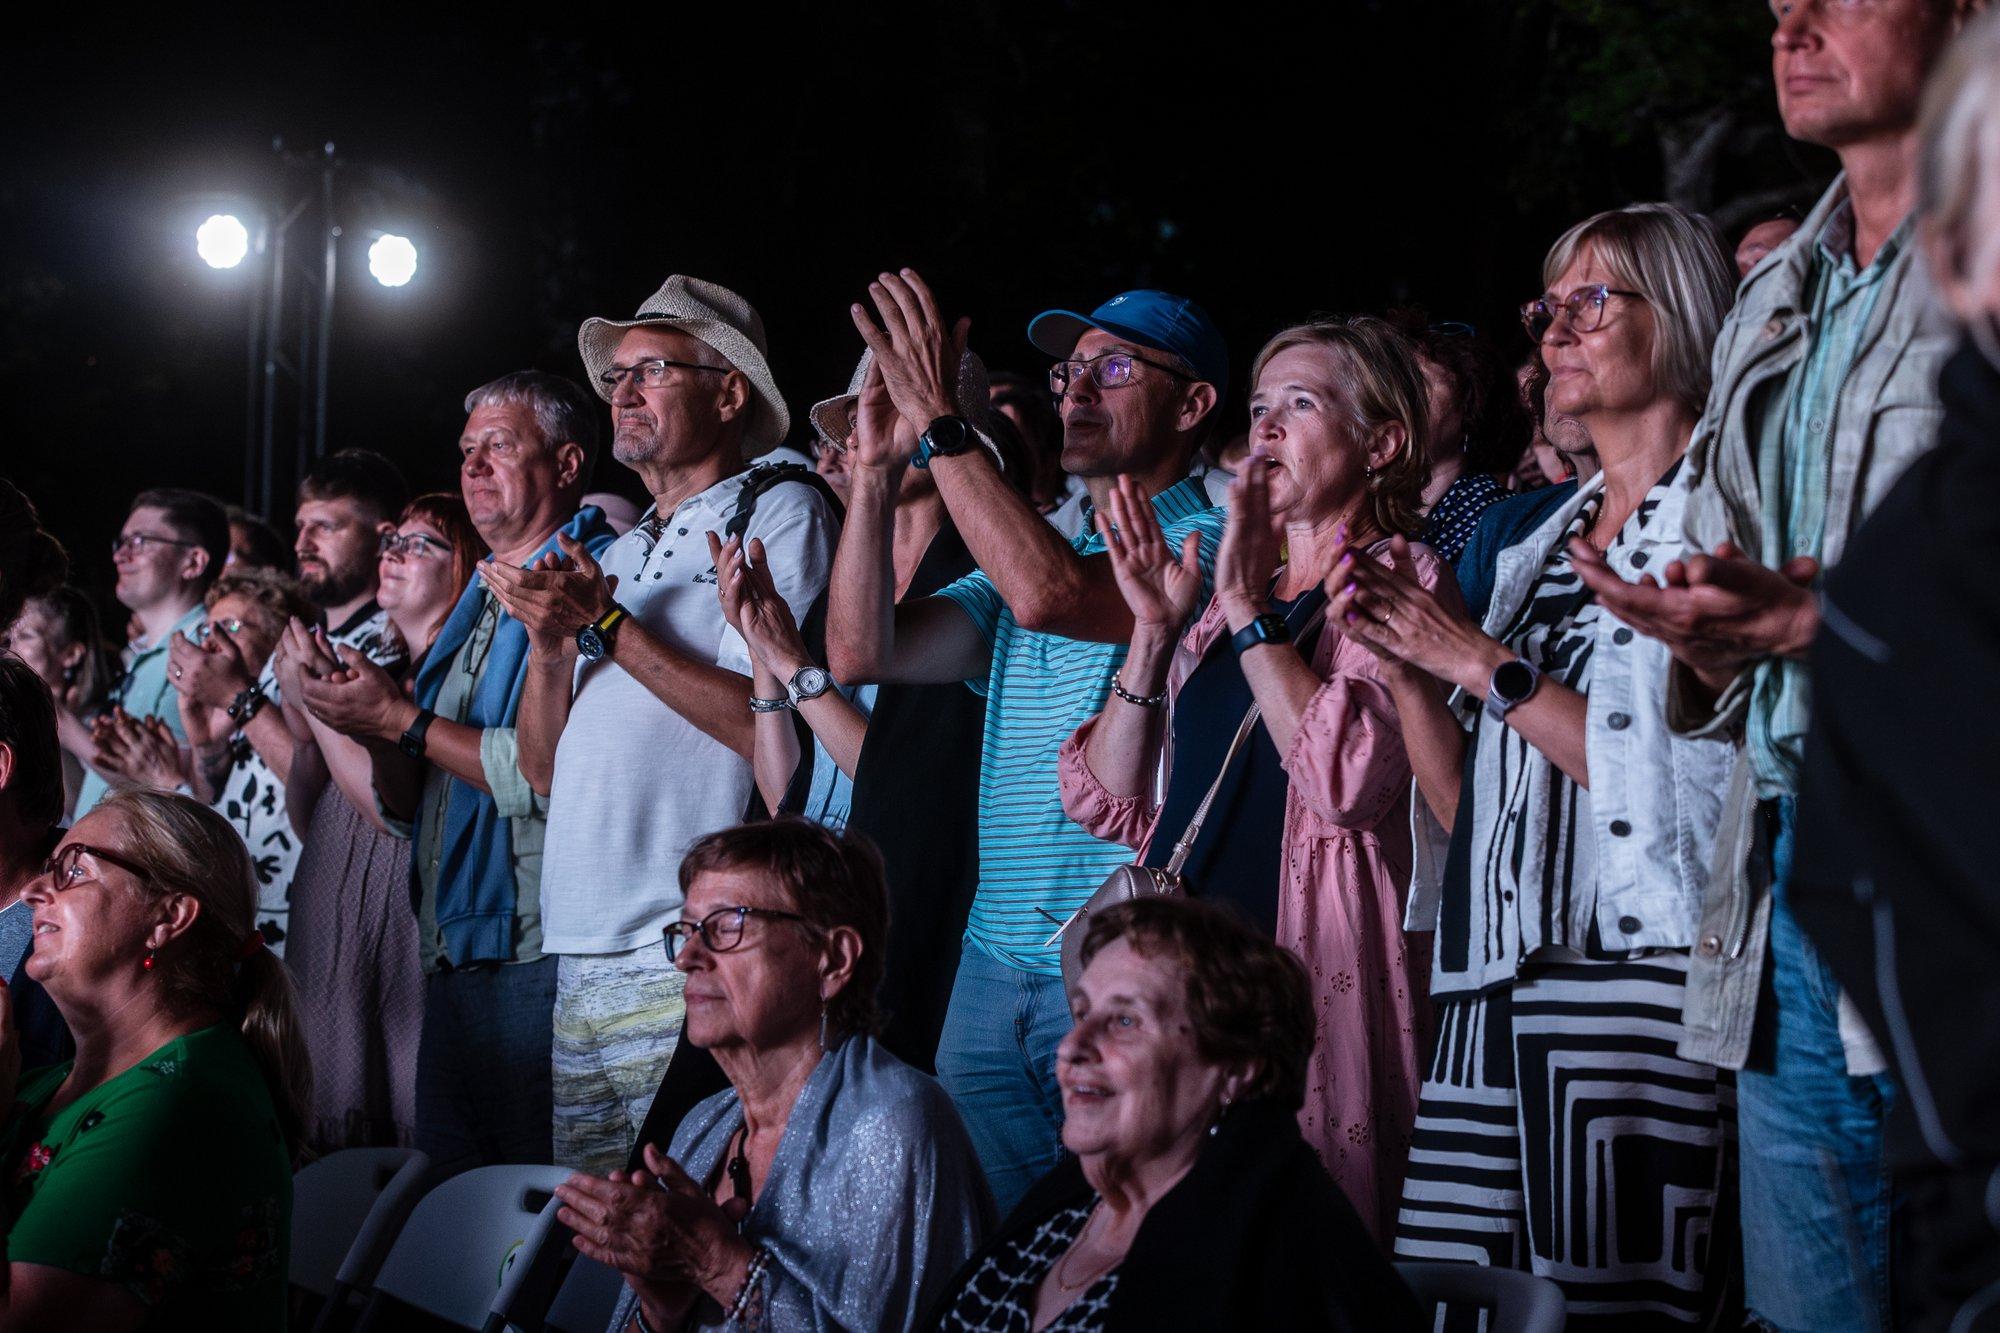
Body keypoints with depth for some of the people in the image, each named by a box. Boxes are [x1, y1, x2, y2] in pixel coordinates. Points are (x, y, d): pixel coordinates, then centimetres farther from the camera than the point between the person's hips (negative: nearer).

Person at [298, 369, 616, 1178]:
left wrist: (402, 720, -12)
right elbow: (409, 810, 21)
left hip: (536, 962, -9)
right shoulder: (475, 606, 21)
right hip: (453, 960, 9)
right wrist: (376, 735, 1)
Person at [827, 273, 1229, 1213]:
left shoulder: (1212, 545, -4)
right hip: (993, 966, 7)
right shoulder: (1036, 547, 19)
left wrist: (940, 422, -19)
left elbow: (1049, 596, -23)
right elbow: (860, 651, 7)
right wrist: (878, 469, -2)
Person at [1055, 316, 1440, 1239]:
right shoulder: (1226, 605, 20)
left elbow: (1346, 781, -18)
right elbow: (1112, 805, 14)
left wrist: (1247, 608, -13)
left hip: (1309, 980, -6)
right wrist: (1154, 631, 4)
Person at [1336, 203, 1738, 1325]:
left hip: (1637, 976, -7)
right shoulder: (1540, 550, 22)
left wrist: (1481, 661, -8)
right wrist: (1405, 663, 4)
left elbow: (1687, 768, -13)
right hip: (1494, 998, 7)